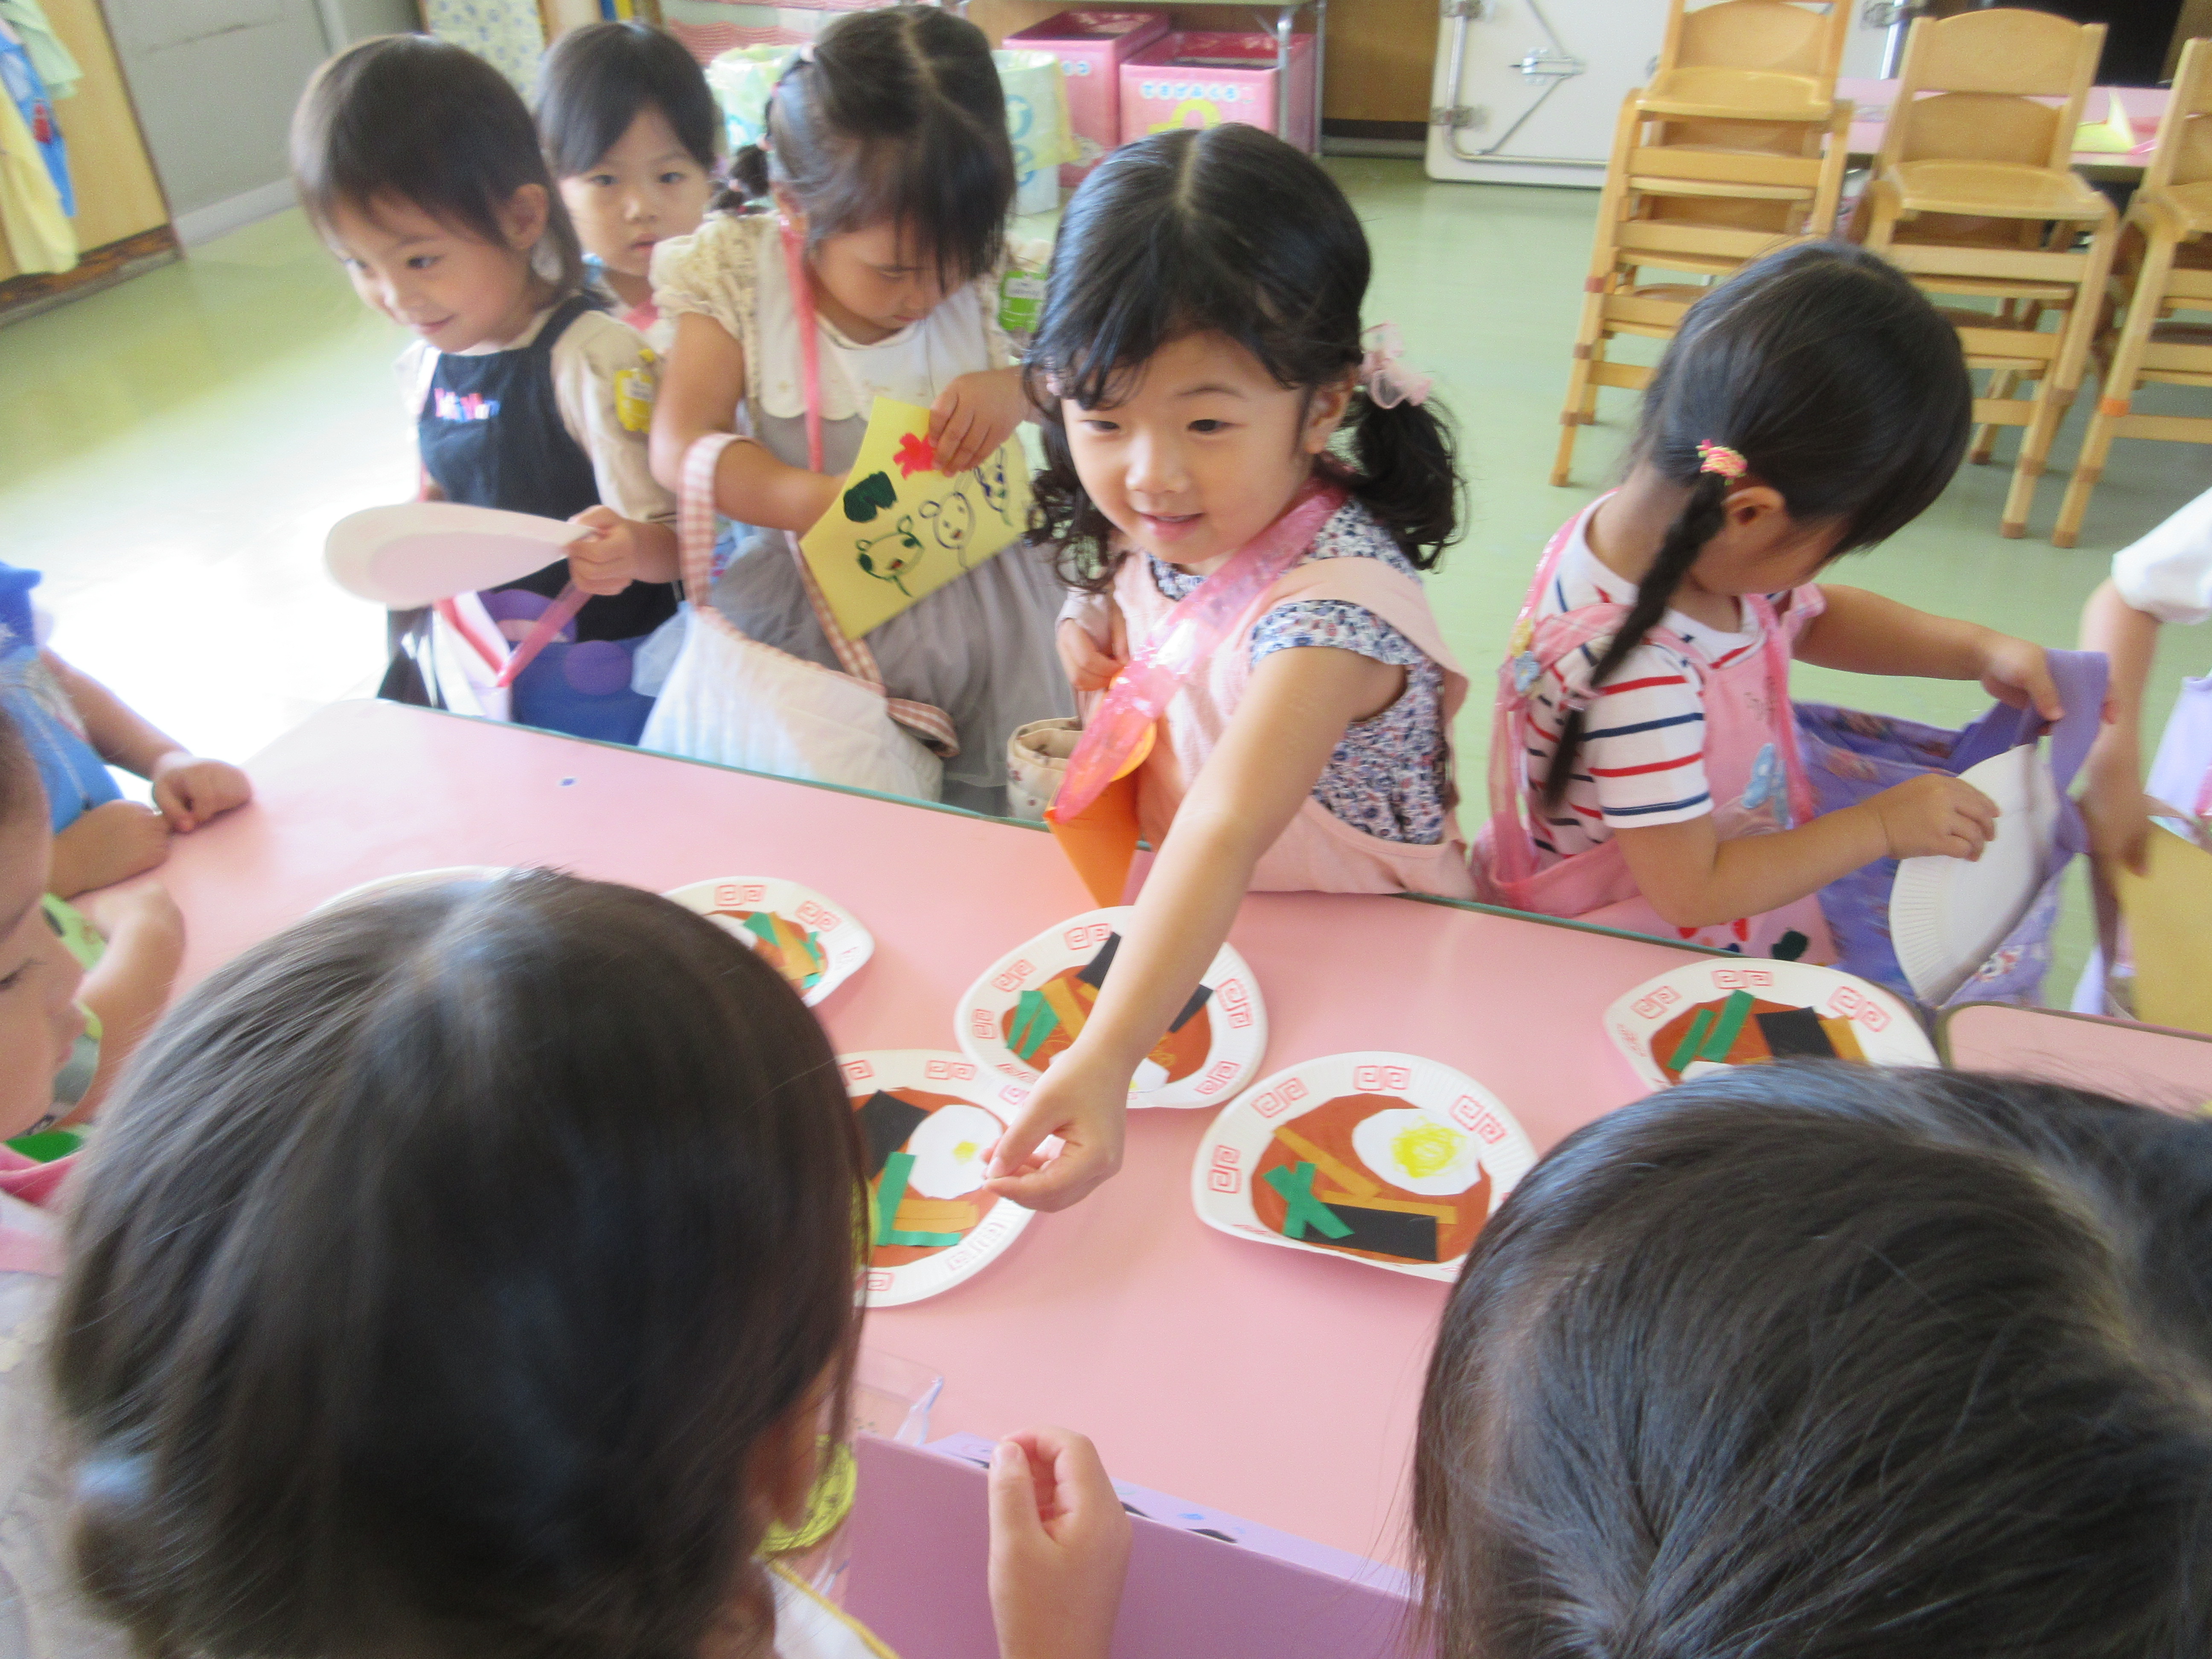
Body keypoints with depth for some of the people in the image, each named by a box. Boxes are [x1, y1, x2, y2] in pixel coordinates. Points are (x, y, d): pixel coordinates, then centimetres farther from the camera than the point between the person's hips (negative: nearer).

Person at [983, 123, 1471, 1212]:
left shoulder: (1334, 601, -31)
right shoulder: (1157, 534, -9)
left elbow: (1225, 834, -42)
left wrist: (1106, 1058, -52)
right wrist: (1105, 636, -9)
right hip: (1192, 935, 5)